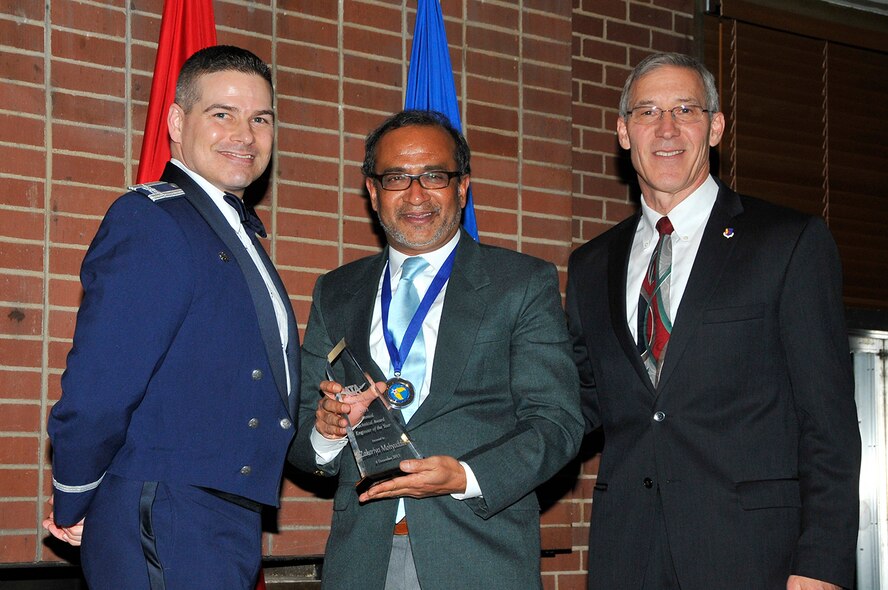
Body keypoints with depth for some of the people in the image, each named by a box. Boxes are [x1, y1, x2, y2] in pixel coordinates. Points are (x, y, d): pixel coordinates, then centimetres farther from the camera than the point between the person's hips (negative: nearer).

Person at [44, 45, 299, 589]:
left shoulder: (235, 235, 16)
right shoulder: (150, 222, -14)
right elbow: (94, 395, -19)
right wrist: (73, 508, -9)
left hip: (228, 533, 9)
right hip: (166, 538, -9)